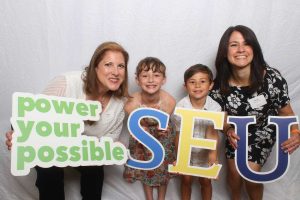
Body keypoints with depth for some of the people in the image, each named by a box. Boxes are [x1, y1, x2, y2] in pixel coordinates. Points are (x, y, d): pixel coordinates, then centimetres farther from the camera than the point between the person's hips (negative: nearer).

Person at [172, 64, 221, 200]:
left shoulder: (214, 107, -21)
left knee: (205, 181, 16)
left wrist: (213, 153, -44)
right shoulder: (180, 107, -22)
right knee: (186, 180, 18)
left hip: (205, 151, 0)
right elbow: (179, 135, -17)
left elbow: (211, 132, -28)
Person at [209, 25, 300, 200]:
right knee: (234, 172, 9)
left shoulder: (272, 78, -30)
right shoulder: (220, 84, -22)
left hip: (263, 132, -2)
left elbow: (285, 111, -17)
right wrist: (229, 130, -28)